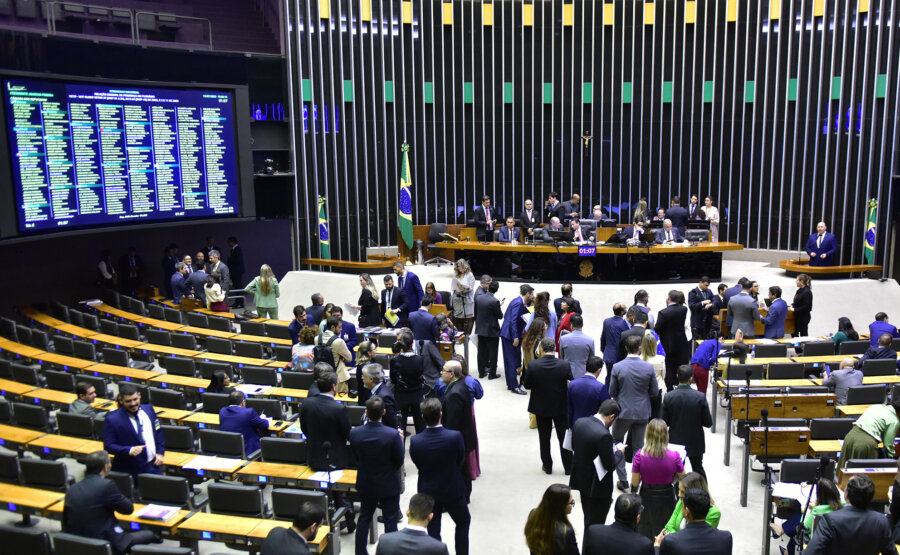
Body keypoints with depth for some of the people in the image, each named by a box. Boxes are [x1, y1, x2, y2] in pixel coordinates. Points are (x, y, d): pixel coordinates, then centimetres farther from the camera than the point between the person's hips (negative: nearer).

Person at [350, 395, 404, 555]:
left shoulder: (354, 433, -19)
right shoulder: (393, 434, -28)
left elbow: (356, 457, -3)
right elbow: (399, 461, -14)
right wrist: (400, 441, 0)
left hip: (365, 484, 3)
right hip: (389, 485, -3)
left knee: (364, 518, 22)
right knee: (390, 521, 13)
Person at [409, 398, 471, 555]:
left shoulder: (415, 441, -22)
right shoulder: (455, 436, -25)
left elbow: (418, 465, -5)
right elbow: (461, 462, -9)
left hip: (428, 492, 1)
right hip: (453, 490, -1)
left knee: (433, 530, 17)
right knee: (463, 521, 25)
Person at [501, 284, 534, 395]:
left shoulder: (519, 302, 12)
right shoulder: (518, 303, -18)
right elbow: (513, 320, -23)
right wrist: (515, 337, -24)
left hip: (506, 334, 10)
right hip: (510, 335, -10)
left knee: (509, 360, 15)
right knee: (513, 361, -4)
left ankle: (510, 384, 24)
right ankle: (514, 386, 1)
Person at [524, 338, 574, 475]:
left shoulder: (533, 365, -20)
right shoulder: (565, 364, -18)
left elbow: (526, 385, -10)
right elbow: (571, 383, -6)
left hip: (541, 407, -1)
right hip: (561, 407, 1)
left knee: (544, 438, 17)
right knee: (564, 438, 16)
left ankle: (547, 466, 28)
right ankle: (568, 467, 27)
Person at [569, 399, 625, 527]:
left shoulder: (579, 423, -6)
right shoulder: (604, 435, -29)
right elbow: (610, 464, -22)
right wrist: (619, 451, -4)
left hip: (581, 480, 8)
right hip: (598, 487, -8)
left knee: (588, 521, 26)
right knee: (595, 524, 10)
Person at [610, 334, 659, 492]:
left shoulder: (617, 367, -14)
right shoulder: (649, 367, -11)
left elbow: (612, 392, -6)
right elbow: (654, 391, -2)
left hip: (623, 412, -1)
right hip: (642, 412, 2)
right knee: (638, 447, 15)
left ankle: (623, 481, 16)